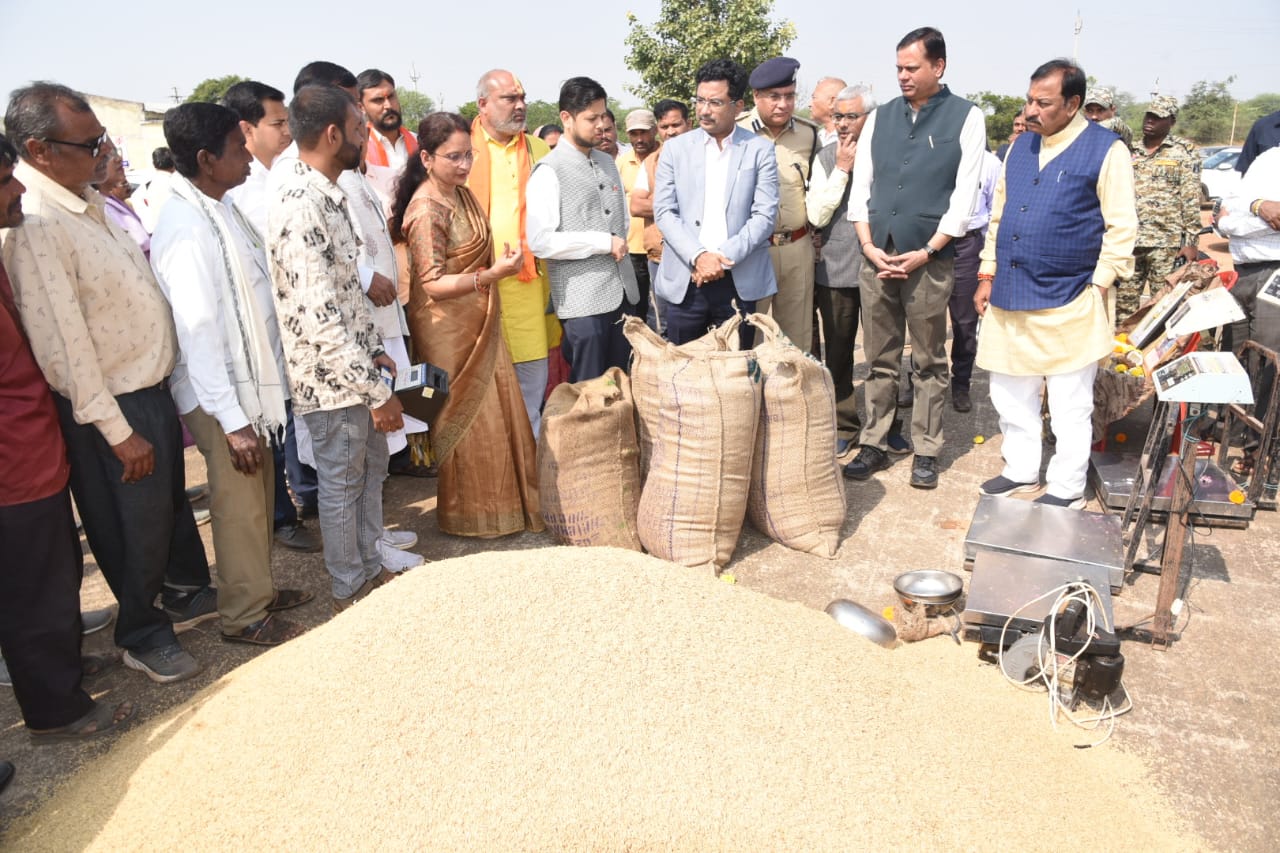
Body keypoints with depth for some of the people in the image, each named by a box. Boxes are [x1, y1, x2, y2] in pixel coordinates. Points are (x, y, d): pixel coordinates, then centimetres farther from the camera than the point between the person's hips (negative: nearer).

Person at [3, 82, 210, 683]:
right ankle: (143, 635, 31)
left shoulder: (87, 200, 4)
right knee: (137, 526, 9)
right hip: (113, 407, -8)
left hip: (154, 388, 8)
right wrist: (116, 430, -18)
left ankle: (188, 593, 46)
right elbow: (64, 343, -23)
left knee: (173, 502, 24)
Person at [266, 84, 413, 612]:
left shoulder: (325, 192, 8)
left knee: (371, 470, 20)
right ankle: (349, 592, 27)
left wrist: (373, 350, 13)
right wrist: (376, 392, -23)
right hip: (333, 379, -9)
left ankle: (371, 571, 38)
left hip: (357, 366, 9)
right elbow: (318, 318, -27)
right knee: (342, 487, 8)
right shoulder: (301, 205, -24)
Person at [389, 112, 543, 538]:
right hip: (448, 326, -8)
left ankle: (502, 504, 30)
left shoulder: (461, 193, 7)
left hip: (479, 321, 8)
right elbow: (433, 284, -26)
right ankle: (470, 516, 21)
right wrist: (493, 274, -33)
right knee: (467, 419, 3)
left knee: (498, 410, 14)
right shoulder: (426, 210, -21)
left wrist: (501, 259, 9)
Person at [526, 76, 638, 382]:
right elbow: (540, 241, -18)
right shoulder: (549, 171, -9)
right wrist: (604, 243, -15)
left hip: (622, 291, 7)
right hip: (583, 299, -7)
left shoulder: (607, 163, 14)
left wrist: (621, 245, 7)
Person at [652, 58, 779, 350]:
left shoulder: (760, 149, 4)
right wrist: (698, 256, -13)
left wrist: (724, 258, -13)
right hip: (683, 281, 1)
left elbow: (765, 215, -2)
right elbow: (664, 211, 1)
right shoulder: (675, 148, 8)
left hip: (739, 282, -1)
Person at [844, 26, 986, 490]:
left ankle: (926, 452, 14)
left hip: (930, 260, -3)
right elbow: (860, 186, 9)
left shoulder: (966, 117, 0)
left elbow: (964, 195, -5)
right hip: (876, 257, 3)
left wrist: (925, 252, -11)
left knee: (929, 363, 5)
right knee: (880, 360, 9)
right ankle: (874, 444, 17)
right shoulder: (880, 117, 11)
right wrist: (869, 246, -3)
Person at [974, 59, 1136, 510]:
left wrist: (1097, 287, -11)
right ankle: (1021, 471, 32)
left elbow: (1121, 228, -7)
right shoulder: (1020, 147, 11)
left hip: (1067, 303, -6)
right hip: (1009, 297, 6)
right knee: (1011, 395, 15)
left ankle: (1067, 489, 20)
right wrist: (988, 275, 11)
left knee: (1070, 406, 5)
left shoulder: (1105, 150, -7)